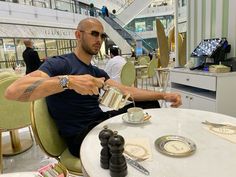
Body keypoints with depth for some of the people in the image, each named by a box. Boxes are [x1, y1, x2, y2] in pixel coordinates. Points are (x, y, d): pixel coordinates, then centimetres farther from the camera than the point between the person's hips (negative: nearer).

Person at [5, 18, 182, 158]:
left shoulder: (97, 72, 14)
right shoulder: (60, 63, -11)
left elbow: (126, 91, 5)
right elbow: (12, 91, -25)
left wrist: (163, 95, -5)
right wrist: (68, 81, -38)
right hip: (81, 136, -7)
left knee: (151, 105, 7)